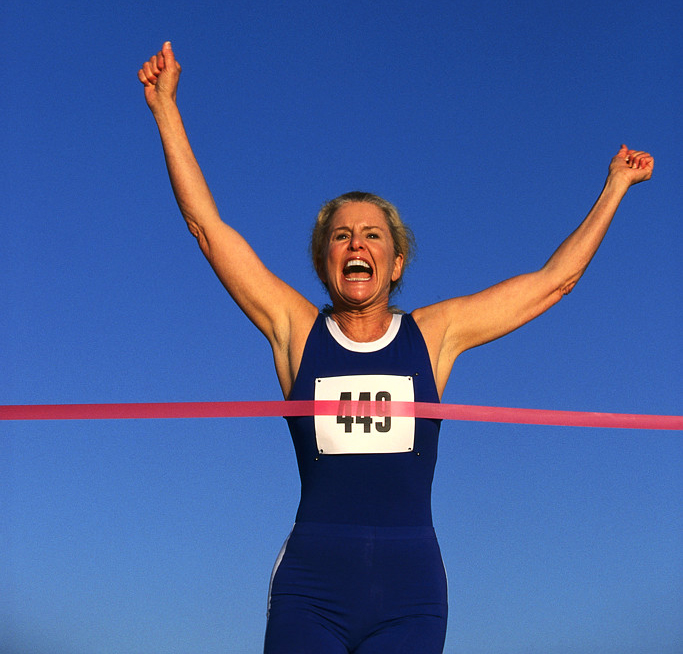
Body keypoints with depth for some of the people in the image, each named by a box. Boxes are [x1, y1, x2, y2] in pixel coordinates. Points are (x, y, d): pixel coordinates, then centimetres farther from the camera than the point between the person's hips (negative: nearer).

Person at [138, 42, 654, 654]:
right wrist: (166, 108, 11)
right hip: (309, 592, -1)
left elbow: (554, 280, 18)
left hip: (410, 595, 1)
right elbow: (207, 224, 9)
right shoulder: (295, 328, 7)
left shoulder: (435, 332, 10)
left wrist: (615, 188, 26)